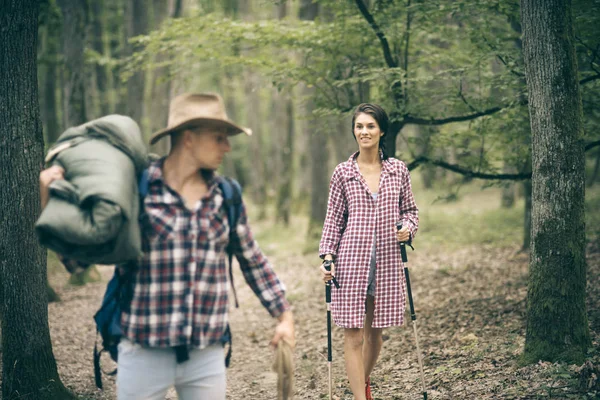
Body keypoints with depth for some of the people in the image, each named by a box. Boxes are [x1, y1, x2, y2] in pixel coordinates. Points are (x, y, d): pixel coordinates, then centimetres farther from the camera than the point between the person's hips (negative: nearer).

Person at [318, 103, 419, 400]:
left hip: (386, 261, 2)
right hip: (351, 260, -2)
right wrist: (327, 256, -4)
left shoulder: (398, 170, 5)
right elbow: (333, 219, 4)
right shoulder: (343, 173, 2)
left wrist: (408, 228, -7)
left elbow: (410, 210, 14)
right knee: (353, 334, -5)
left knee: (375, 330, 14)